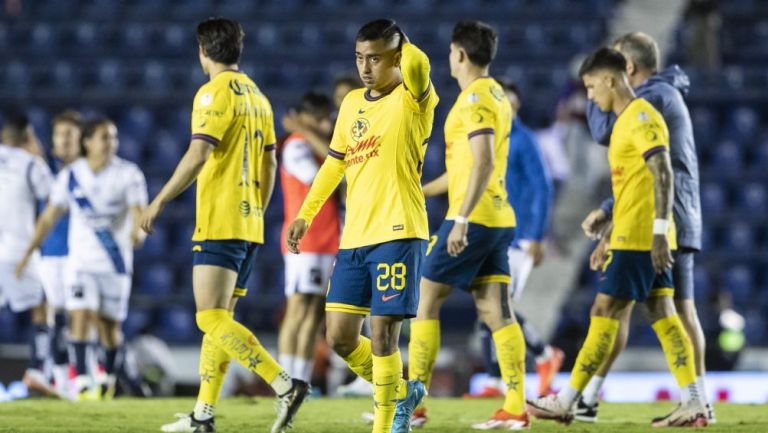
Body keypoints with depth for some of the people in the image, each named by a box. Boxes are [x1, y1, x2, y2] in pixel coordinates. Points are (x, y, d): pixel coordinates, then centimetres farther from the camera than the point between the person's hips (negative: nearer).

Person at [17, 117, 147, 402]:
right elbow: (49, 217, 8)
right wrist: (29, 252, 5)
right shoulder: (70, 175, 2)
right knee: (81, 316, -15)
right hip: (81, 260, 1)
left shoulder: (129, 174, -5)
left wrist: (137, 231, -40)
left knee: (109, 325, 6)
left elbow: (139, 210, -18)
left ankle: (109, 378, 28)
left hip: (116, 263, -1)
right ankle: (81, 383, -16)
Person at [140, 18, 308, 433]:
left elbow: (198, 155, -19)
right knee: (219, 319, 12)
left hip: (218, 223, -9)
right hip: (248, 224, 9)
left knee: (212, 320, -12)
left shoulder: (215, 93, -10)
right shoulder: (257, 96, 15)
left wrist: (159, 201, -13)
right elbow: (269, 163, 19)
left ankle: (285, 386, -23)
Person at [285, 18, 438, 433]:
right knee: (340, 337, 6)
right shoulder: (352, 103, 15)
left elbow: (417, 65, -30)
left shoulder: (411, 100, -6)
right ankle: (401, 393, 27)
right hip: (353, 239, 7)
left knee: (382, 336, -8)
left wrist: (400, 42, -11)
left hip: (396, 235, -7)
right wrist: (305, 213, 24)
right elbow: (335, 162, 26)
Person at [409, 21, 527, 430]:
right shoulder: (497, 96, 17)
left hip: (474, 218, -9)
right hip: (499, 220, 9)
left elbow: (483, 163, -23)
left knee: (425, 301, -1)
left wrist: (461, 219, -27)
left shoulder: (475, 98, -12)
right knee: (496, 311, 4)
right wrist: (419, 191, 33)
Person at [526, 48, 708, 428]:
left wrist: (659, 230, -27)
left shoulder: (641, 117, -11)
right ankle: (693, 405, -1)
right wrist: (610, 241, 27)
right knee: (662, 315, 4)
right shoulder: (627, 121, 19)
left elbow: (662, 175, -21)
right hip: (641, 237, 10)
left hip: (638, 238, -10)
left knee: (604, 314, -5)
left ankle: (565, 403, -1)